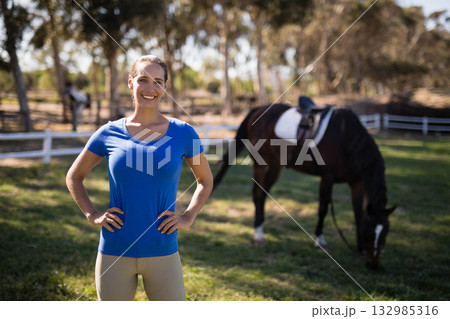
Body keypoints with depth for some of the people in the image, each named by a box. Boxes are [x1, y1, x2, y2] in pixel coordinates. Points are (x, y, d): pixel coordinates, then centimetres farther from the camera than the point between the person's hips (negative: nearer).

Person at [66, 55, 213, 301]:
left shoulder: (182, 133, -1)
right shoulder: (110, 133, 0)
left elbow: (205, 180, 13)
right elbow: (73, 177, 14)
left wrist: (188, 218, 0)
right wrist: (92, 215, 1)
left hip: (162, 253, 0)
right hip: (114, 253, 1)